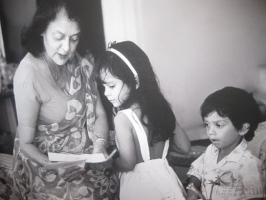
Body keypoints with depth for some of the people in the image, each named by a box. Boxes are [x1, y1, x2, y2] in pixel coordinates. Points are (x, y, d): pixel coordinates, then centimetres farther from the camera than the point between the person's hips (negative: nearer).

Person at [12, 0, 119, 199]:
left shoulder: (79, 62, -5)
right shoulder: (29, 73, -22)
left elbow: (99, 113, 1)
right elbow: (25, 143, -15)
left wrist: (100, 142, -18)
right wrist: (55, 167, -29)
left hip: (85, 152, 5)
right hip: (45, 160, -5)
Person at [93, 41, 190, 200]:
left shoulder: (123, 118, -20)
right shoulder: (161, 106, -3)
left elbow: (127, 164, -19)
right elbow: (185, 147, 4)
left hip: (140, 183, -6)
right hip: (164, 178, 6)